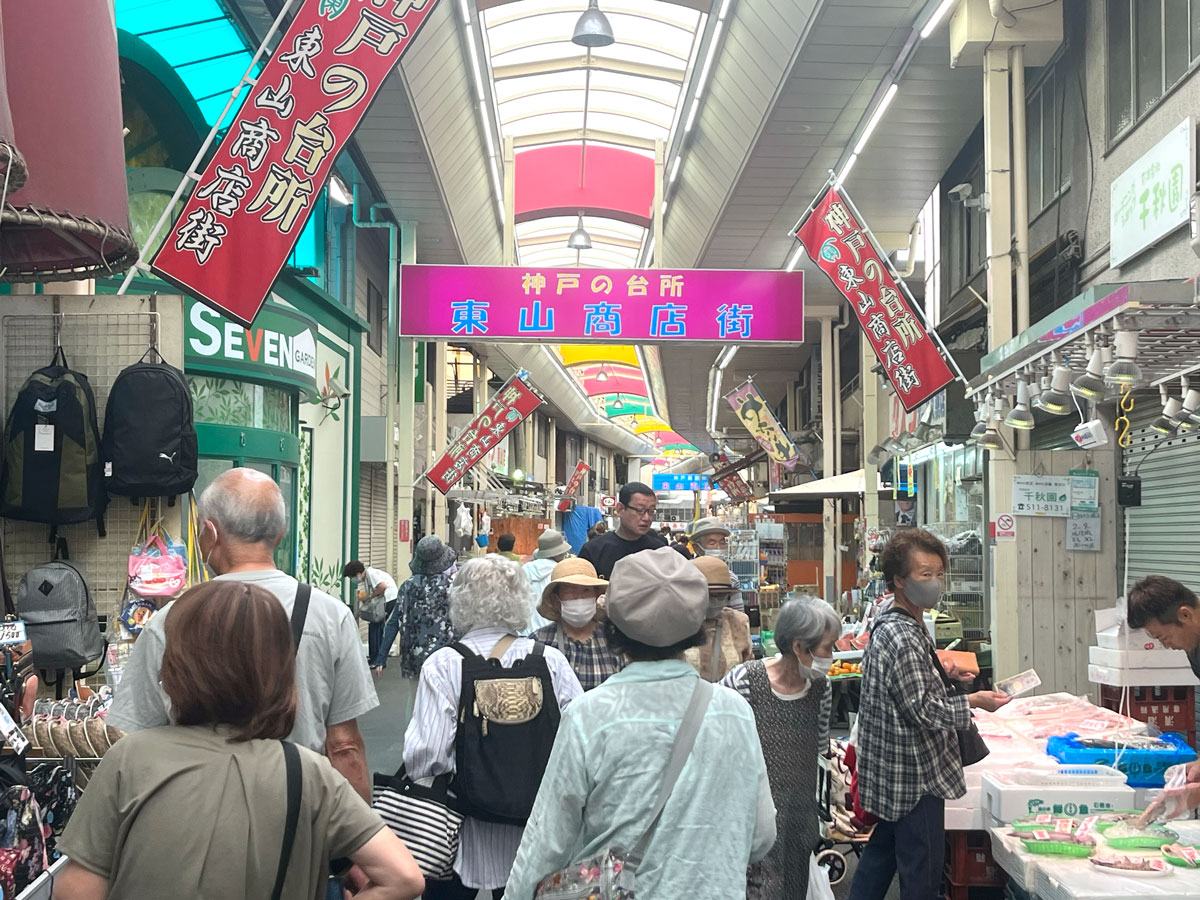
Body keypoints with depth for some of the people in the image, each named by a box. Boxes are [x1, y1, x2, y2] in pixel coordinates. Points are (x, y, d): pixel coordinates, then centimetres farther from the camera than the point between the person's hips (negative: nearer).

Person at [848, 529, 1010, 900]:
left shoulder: (887, 627, 8)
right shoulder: (904, 638, -23)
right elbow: (924, 711, -23)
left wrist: (950, 686, 11)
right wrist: (975, 702, -14)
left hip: (889, 773, 10)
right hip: (916, 777, -10)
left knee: (881, 854, 21)